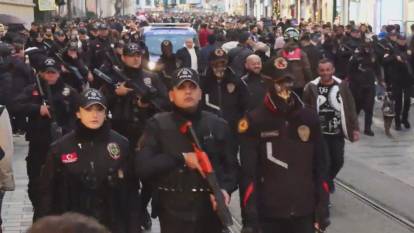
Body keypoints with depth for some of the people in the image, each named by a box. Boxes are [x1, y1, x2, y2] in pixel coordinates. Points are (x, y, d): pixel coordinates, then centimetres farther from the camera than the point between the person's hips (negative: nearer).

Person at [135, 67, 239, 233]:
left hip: (211, 213, 2)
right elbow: (142, 166, -10)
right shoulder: (158, 125, 1)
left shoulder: (218, 125, 8)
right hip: (173, 215, -2)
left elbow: (231, 166, 7)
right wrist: (181, 159, -14)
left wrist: (225, 189, -12)